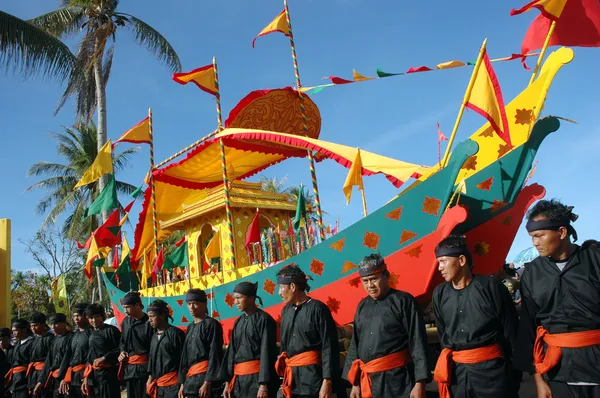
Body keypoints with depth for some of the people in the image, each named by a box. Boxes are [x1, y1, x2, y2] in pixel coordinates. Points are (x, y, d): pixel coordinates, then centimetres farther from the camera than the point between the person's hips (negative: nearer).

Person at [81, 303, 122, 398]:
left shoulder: (111, 330, -5)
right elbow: (89, 357, 18)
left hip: (108, 373, -7)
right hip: (93, 374, 7)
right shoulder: (91, 333, 15)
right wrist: (86, 377, 15)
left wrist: (104, 358, -14)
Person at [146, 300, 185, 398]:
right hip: (158, 384, 8)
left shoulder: (175, 333, -9)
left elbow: (183, 359, -10)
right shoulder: (154, 337, 14)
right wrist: (150, 379, 17)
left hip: (173, 384, -8)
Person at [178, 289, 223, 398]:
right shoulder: (190, 328, 17)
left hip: (206, 376, -7)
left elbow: (214, 355, -11)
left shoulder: (211, 324, -5)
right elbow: (185, 356, 18)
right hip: (190, 378, 7)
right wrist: (182, 383, 12)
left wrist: (207, 382, -18)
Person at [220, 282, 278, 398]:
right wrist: (228, 381, 10)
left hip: (257, 377, -7)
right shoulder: (238, 322, 14)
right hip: (238, 379, 7)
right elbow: (231, 351, 15)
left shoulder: (264, 319, -7)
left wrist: (264, 385, -17)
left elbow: (267, 352, -12)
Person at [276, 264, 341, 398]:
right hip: (291, 376, 6)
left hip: (312, 375, -6)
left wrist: (327, 381, -16)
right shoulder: (286, 310, 10)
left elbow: (329, 347, -12)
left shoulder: (317, 308, -10)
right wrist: (285, 379, 16)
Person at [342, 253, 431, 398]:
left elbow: (418, 343, -8)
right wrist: (355, 383, 11)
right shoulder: (362, 306, 11)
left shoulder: (404, 301, -5)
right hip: (368, 382, 5)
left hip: (397, 380, -5)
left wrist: (420, 382, -14)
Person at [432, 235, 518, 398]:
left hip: (491, 369, -4)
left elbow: (511, 331, -2)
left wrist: (515, 371, -1)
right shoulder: (439, 294, 5)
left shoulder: (490, 286, -7)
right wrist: (447, 363, 13)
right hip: (456, 371, 4)